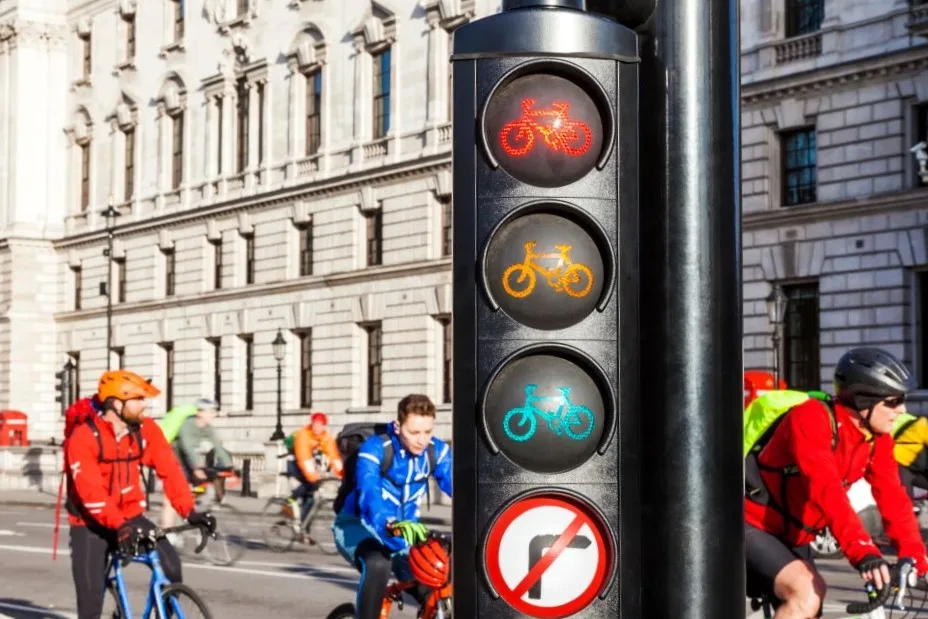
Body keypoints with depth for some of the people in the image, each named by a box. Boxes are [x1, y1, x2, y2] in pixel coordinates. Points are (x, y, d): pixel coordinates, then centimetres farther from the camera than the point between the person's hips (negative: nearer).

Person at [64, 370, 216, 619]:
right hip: (90, 525, -4)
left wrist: (189, 511, -24)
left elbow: (169, 469, -12)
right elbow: (91, 491, -31)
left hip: (131, 516, 4)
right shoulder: (83, 436, -22)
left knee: (170, 565, -18)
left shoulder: (145, 429, -8)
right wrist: (118, 526, -42)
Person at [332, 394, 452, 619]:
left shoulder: (438, 451, -12)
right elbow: (368, 493, -42)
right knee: (378, 564, -38)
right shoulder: (375, 448, -25)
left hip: (405, 531, 5)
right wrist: (393, 525, -62)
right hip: (358, 526, -4)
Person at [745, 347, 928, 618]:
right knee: (807, 597, -28)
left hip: (791, 536, 9)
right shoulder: (810, 418, -27)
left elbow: (893, 498, -8)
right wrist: (863, 551, -49)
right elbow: (826, 489, -39)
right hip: (751, 526, -9)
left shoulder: (877, 439, -2)